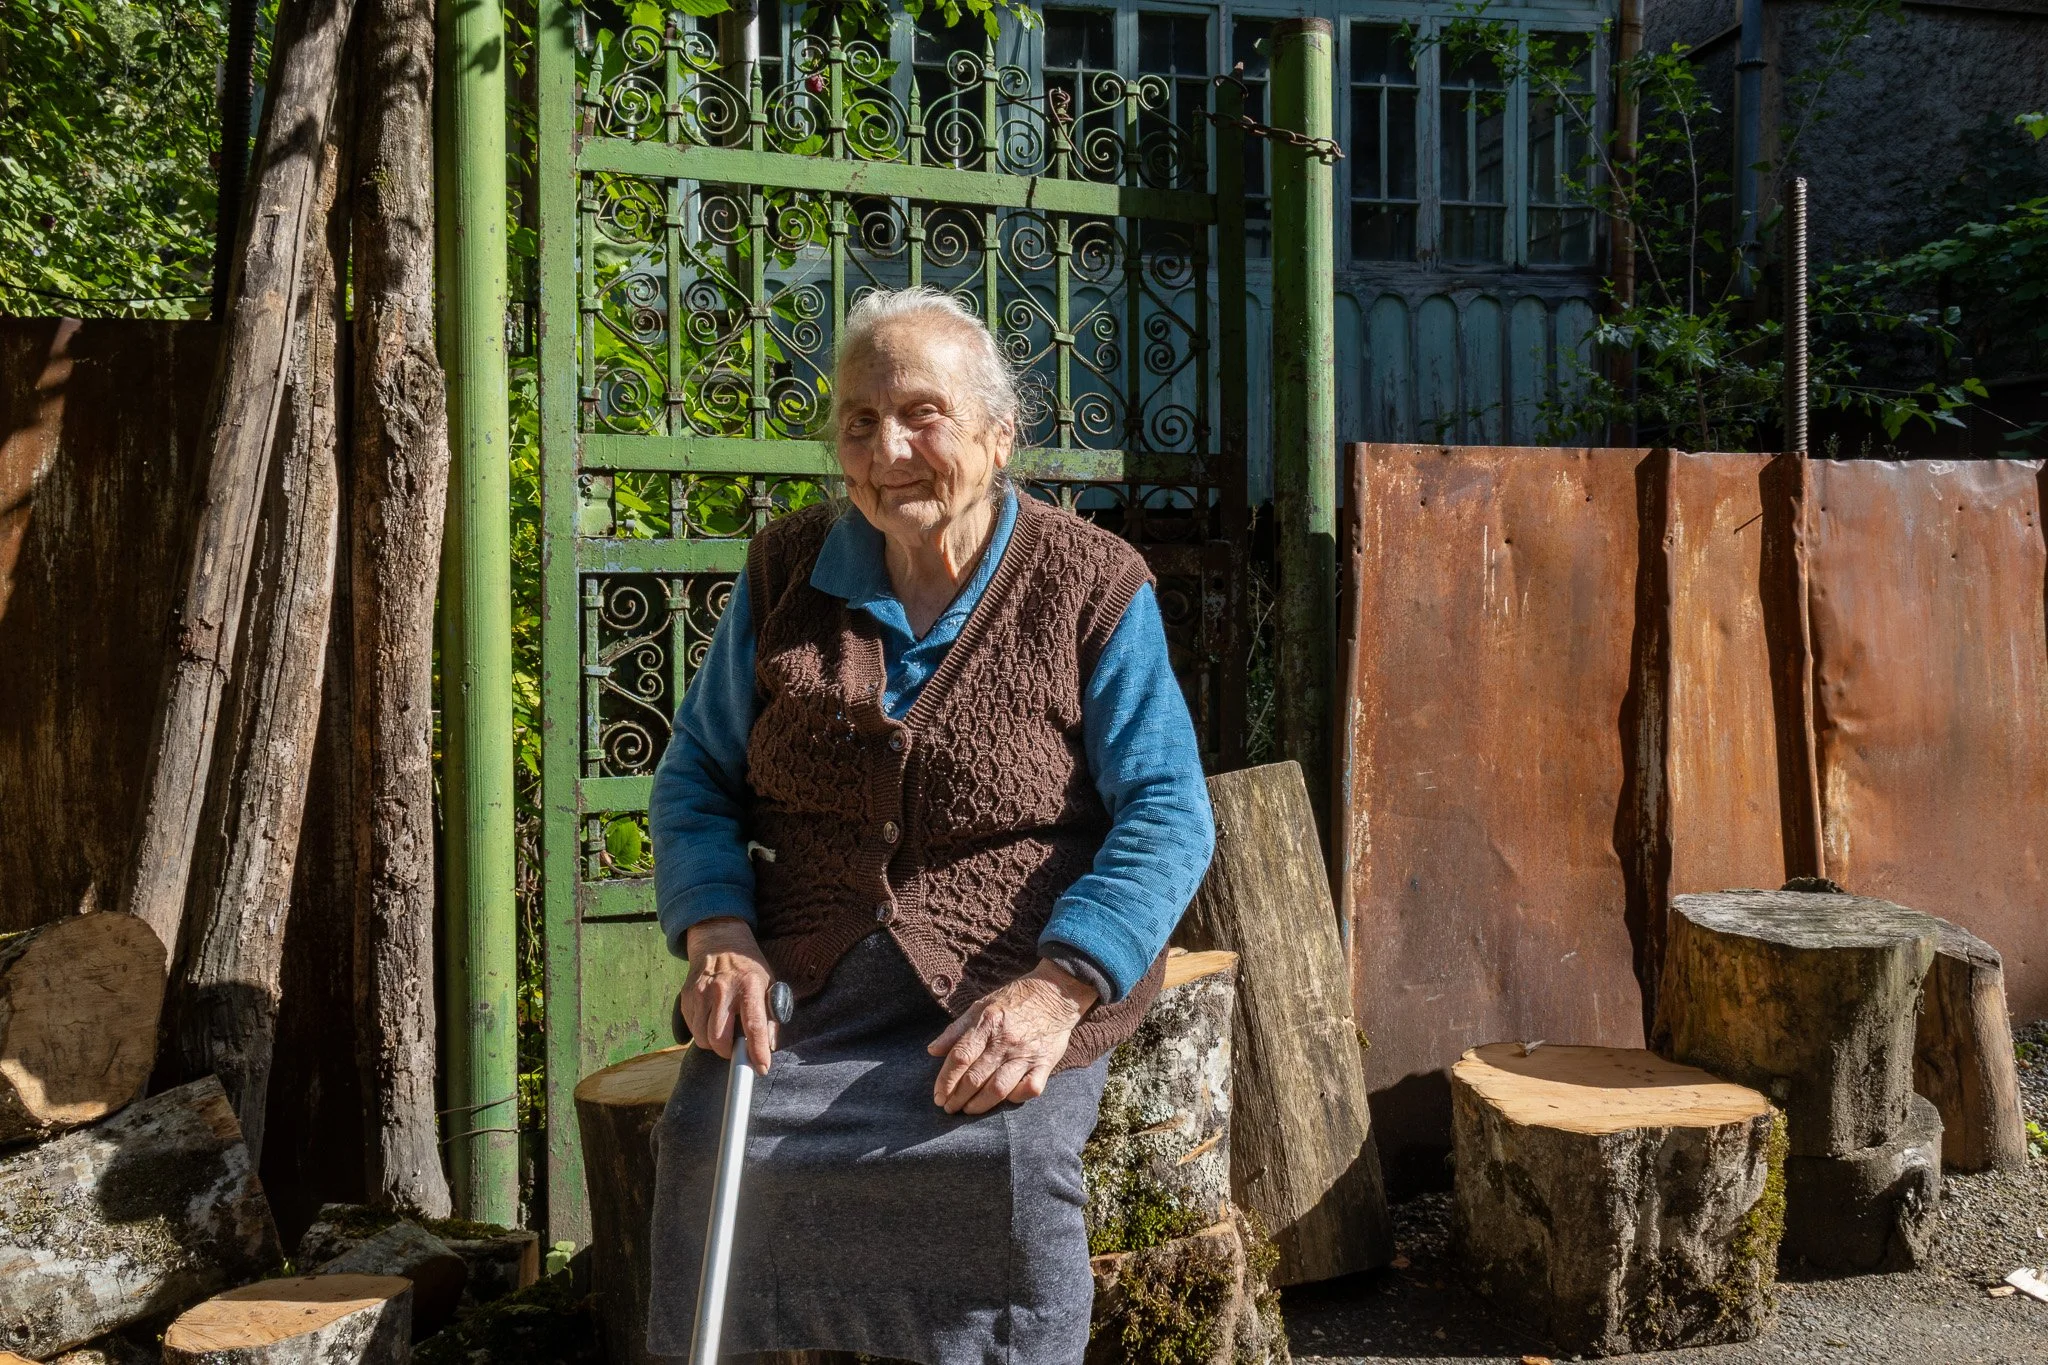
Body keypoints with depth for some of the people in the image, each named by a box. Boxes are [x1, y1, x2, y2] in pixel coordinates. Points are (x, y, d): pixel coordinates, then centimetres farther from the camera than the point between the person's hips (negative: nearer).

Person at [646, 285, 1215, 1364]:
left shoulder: (1094, 588, -1)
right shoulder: (786, 574, 9)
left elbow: (1167, 812, -7)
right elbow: (697, 776, 11)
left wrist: (1056, 987, -20)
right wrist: (718, 938, -7)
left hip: (1016, 990, -2)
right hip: (798, 991, 3)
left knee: (1006, 1164, -27)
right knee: (707, 1148, -21)